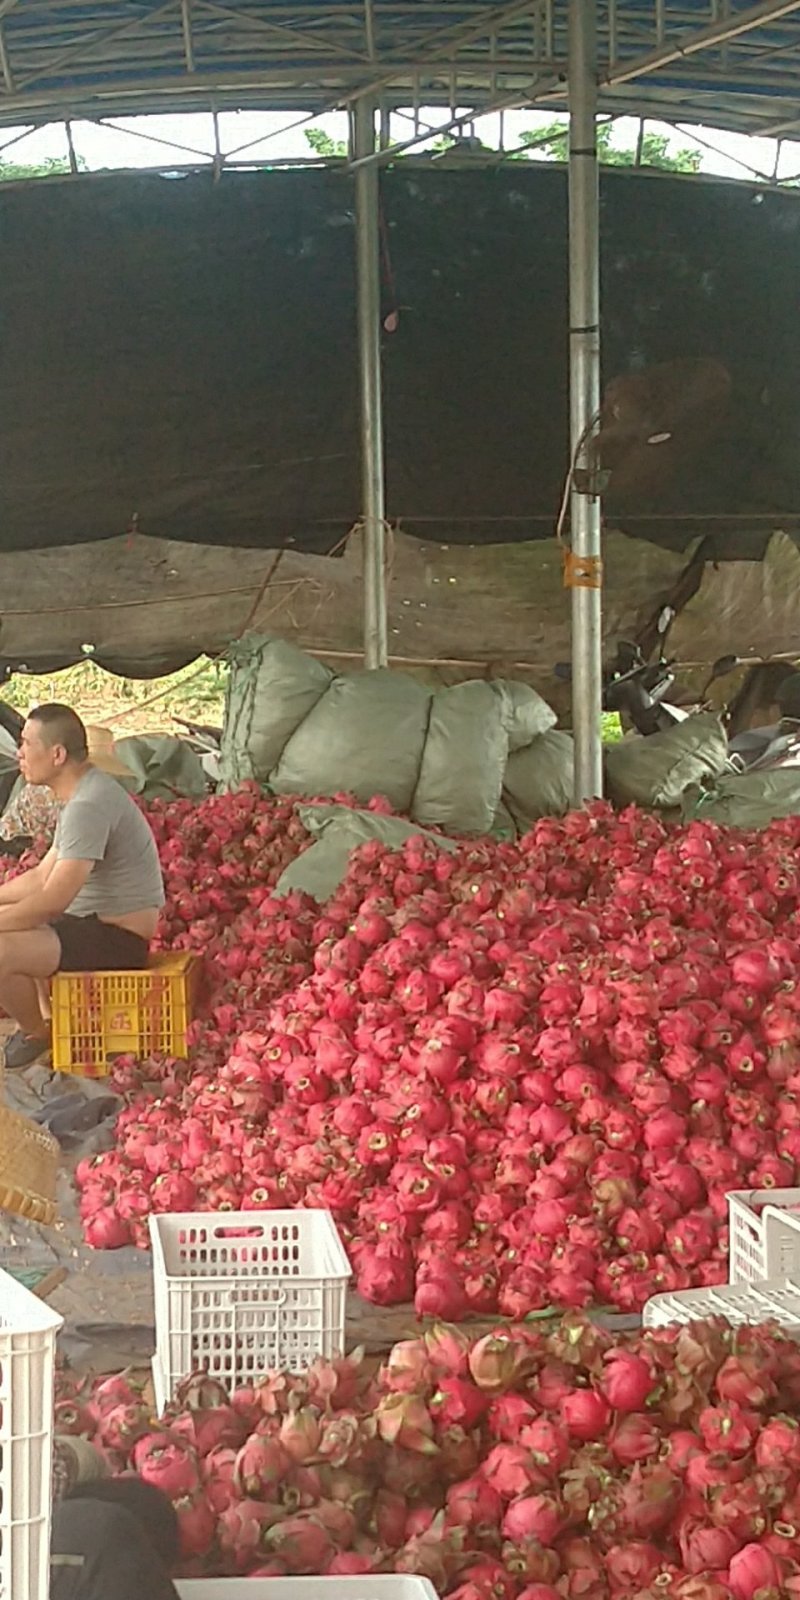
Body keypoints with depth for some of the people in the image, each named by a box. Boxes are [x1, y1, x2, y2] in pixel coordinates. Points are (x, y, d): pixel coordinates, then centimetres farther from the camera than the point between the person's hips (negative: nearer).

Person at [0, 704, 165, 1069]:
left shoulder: (88, 805, -23)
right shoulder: (82, 793, 11)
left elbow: (53, 899, -27)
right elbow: (42, 876, 17)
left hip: (118, 937, -11)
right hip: (93, 920, 11)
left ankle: (37, 1035, 2)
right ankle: (30, 1019, 23)